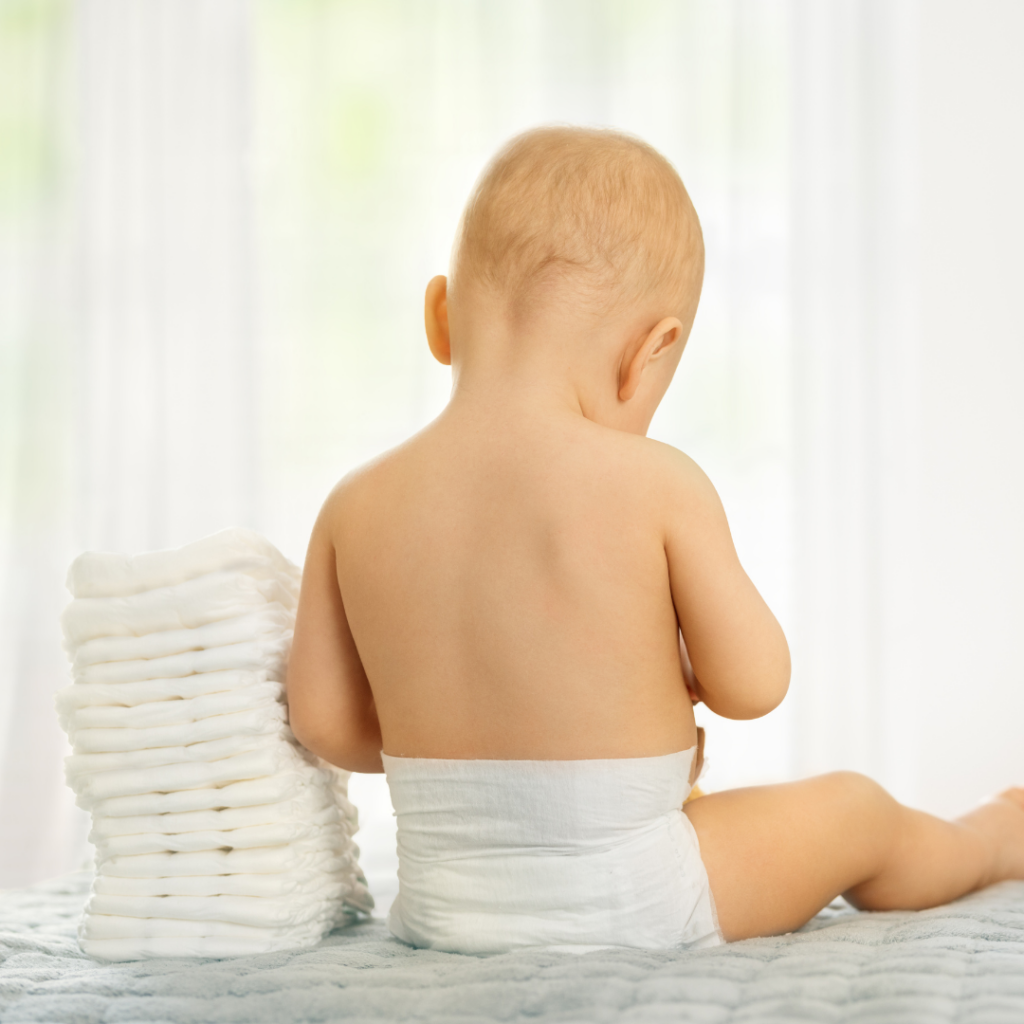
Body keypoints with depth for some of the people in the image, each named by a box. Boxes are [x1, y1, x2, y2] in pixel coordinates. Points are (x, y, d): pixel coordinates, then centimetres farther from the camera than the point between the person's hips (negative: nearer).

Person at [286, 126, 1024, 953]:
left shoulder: (356, 508, -6)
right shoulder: (657, 486, -16)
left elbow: (323, 720, -2)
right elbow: (752, 684, -11)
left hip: (438, 913, 5)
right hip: (626, 906, -4)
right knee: (854, 811, 22)